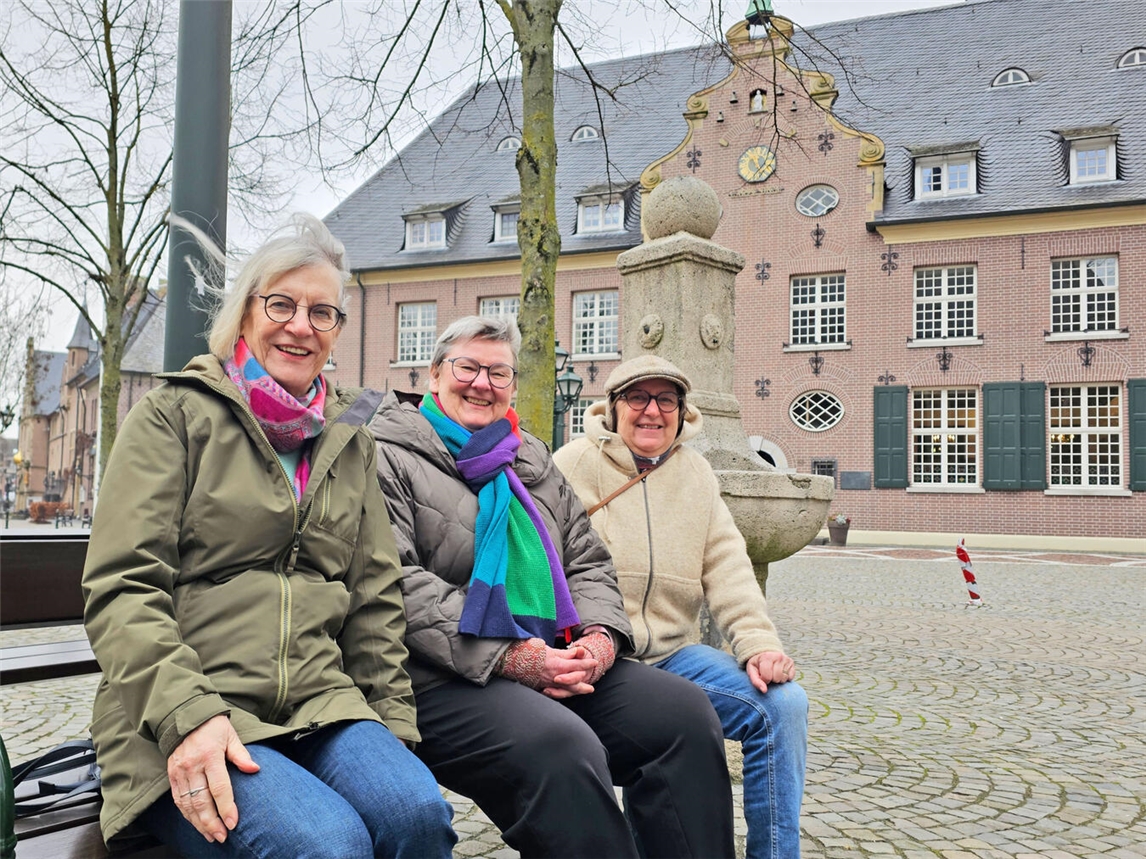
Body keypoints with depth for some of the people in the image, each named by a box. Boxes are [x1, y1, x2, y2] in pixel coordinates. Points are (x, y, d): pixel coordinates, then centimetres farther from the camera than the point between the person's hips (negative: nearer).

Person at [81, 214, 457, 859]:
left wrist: (391, 722, 7)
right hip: (181, 721, -4)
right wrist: (188, 714, -19)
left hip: (321, 706, 4)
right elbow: (121, 588, -6)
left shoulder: (350, 440, 18)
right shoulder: (175, 416, 4)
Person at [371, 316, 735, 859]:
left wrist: (601, 635, -2)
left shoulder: (533, 462, 23)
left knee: (686, 712, -13)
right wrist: (507, 656, -19)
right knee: (564, 749, -34)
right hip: (444, 681, -6)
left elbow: (588, 564, 21)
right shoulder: (388, 456, 2)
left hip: (555, 663, 7)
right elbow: (395, 581, -11)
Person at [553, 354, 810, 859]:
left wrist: (758, 642, -9)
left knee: (783, 704, -13)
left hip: (669, 652, 5)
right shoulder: (575, 465, 0)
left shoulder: (696, 473, 15)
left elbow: (727, 567, 7)